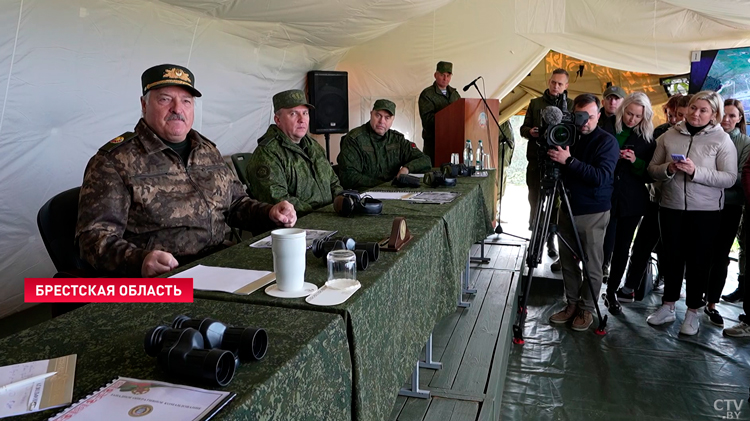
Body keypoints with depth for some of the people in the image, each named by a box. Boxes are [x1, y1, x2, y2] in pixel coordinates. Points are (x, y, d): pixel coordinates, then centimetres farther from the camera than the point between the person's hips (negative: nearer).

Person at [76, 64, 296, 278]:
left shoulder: (208, 151, 16)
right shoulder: (114, 160, -4)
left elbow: (236, 202, 27)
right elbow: (95, 236, -10)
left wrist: (269, 213, 6)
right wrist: (139, 261, -30)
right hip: (160, 281, -6)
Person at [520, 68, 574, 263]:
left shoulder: (571, 105, 8)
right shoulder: (535, 103, 11)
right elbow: (524, 128, 11)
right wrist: (530, 131, -11)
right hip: (537, 160, 1)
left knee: (556, 203, -1)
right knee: (535, 199, 5)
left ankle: (550, 239, 10)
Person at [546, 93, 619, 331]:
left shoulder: (607, 142, -9)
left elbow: (601, 177, -22)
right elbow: (559, 170, 14)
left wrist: (569, 161, -29)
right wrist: (555, 157, -8)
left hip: (593, 213, -5)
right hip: (568, 208, 5)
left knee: (592, 265, 3)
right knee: (568, 260, 9)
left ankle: (586, 309, 17)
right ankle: (572, 304, 23)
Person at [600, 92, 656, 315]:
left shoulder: (647, 140, 4)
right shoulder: (605, 130, -1)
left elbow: (650, 175, 4)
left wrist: (636, 162, -14)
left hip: (631, 202, 3)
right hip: (605, 198, -3)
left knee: (622, 248, 10)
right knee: (605, 248, -7)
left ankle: (612, 292, 24)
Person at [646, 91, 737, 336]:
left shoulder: (722, 140, -4)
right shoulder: (669, 135, 3)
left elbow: (730, 178, -11)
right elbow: (652, 169, 3)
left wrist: (695, 171, -23)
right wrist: (669, 169, -17)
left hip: (706, 210, -2)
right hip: (671, 207, 2)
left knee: (698, 260, 7)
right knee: (672, 257, 11)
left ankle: (693, 311, 21)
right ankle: (668, 307, 25)